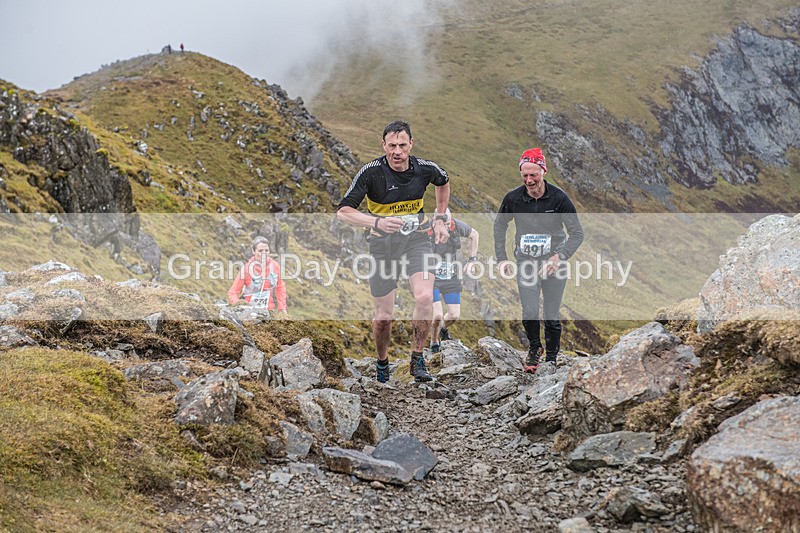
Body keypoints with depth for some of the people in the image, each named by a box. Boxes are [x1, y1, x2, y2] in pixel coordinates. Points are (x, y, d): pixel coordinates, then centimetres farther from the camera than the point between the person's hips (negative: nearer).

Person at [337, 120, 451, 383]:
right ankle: (382, 362, 30)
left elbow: (444, 182, 18)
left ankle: (417, 359, -4)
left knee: (424, 297, -23)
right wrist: (377, 222, -34)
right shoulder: (371, 171, -17)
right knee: (383, 316, 2)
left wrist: (440, 219, 12)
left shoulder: (425, 168, -8)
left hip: (416, 239, 1)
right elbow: (343, 211, -19)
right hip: (382, 245, -1)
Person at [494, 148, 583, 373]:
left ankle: (551, 358, 24)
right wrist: (501, 258, 1)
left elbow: (577, 233, -10)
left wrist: (559, 257, -25)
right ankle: (535, 348, 17)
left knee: (552, 318, 2)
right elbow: (499, 226, 9)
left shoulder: (558, 197, -15)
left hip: (554, 262, -1)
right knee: (530, 314, -12)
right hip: (526, 262, 1)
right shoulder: (513, 198, -9)